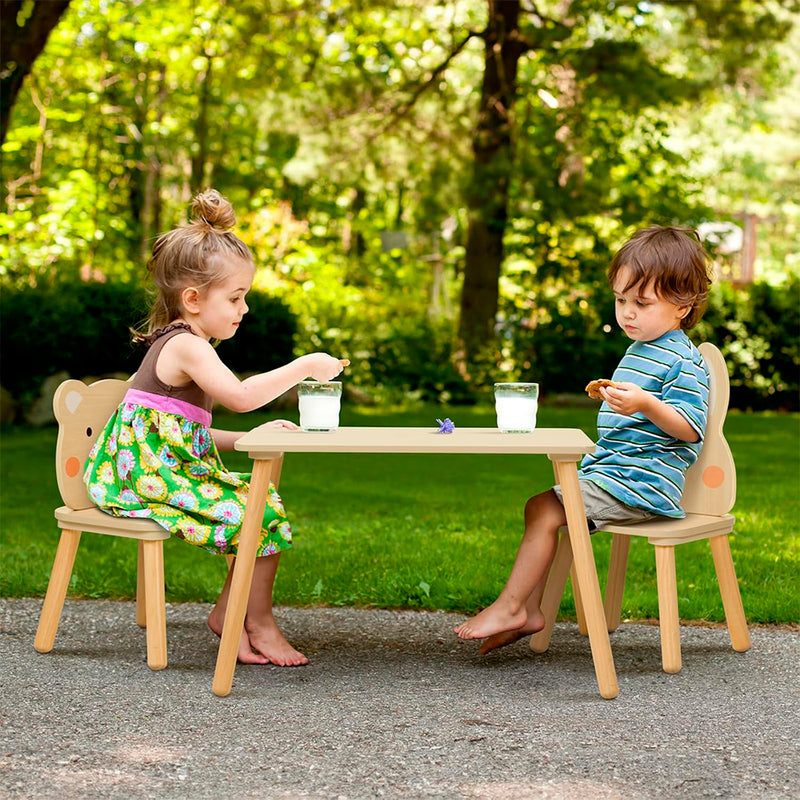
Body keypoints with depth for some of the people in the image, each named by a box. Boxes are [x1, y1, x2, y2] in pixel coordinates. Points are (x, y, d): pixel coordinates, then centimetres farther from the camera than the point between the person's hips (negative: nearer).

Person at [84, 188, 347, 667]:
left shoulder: (180, 346, 18)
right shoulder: (187, 346, -15)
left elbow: (195, 435, 20)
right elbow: (240, 396, -31)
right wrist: (304, 367, -24)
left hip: (163, 471, 10)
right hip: (154, 478, -10)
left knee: (262, 501, 10)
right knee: (265, 514, -14)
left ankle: (228, 611, 10)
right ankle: (259, 623, -1)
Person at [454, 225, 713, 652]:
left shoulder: (682, 361, -12)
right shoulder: (638, 351, 19)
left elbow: (690, 428, -21)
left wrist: (645, 404, -34)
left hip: (641, 480, -10)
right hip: (610, 469, 10)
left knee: (545, 511, -17)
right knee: (538, 508, 6)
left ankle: (509, 606, -9)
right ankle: (529, 609, 3)